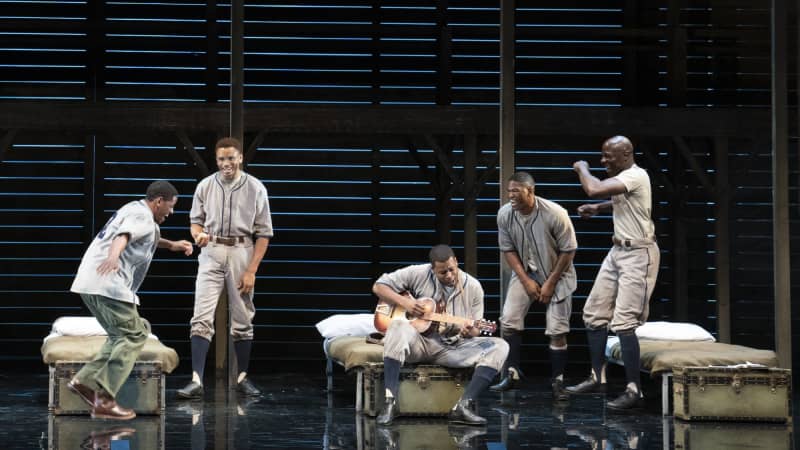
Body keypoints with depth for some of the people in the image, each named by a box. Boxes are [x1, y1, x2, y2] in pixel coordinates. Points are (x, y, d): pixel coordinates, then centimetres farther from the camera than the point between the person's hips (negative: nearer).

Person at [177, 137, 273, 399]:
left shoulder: (255, 188, -2)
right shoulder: (205, 186, 2)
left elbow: (263, 232, -2)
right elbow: (195, 220, 11)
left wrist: (251, 270, -8)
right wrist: (198, 234, -15)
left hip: (242, 253, 0)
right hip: (212, 253, 1)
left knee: (242, 320, 8)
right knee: (202, 318, -9)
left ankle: (242, 378, 19)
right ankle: (196, 380, -14)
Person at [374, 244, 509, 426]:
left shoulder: (473, 287, 2)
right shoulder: (418, 274, -3)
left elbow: (476, 329, 7)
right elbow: (379, 287, 1)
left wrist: (470, 332, -19)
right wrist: (404, 302, -15)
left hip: (453, 347, 2)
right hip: (419, 341, -2)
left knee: (499, 347, -19)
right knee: (398, 326, -38)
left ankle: (463, 406, -30)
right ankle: (390, 402, -39)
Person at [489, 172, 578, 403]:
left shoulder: (555, 214, -26)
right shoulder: (504, 214, -15)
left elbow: (568, 251, -15)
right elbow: (508, 250, -3)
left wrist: (550, 283, -14)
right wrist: (526, 281, -10)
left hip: (557, 273, -3)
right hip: (524, 271, 3)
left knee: (557, 330, -7)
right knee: (508, 320, -9)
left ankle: (557, 382, 4)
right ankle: (511, 375, 1)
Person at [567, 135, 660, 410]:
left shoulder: (636, 176, -20)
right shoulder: (622, 178, 9)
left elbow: (594, 190, -33)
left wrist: (582, 169, -13)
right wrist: (597, 209, 15)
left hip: (638, 254, -10)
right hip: (618, 251, 10)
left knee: (623, 323, -14)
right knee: (594, 314, 12)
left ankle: (635, 391, -10)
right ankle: (597, 378, 23)